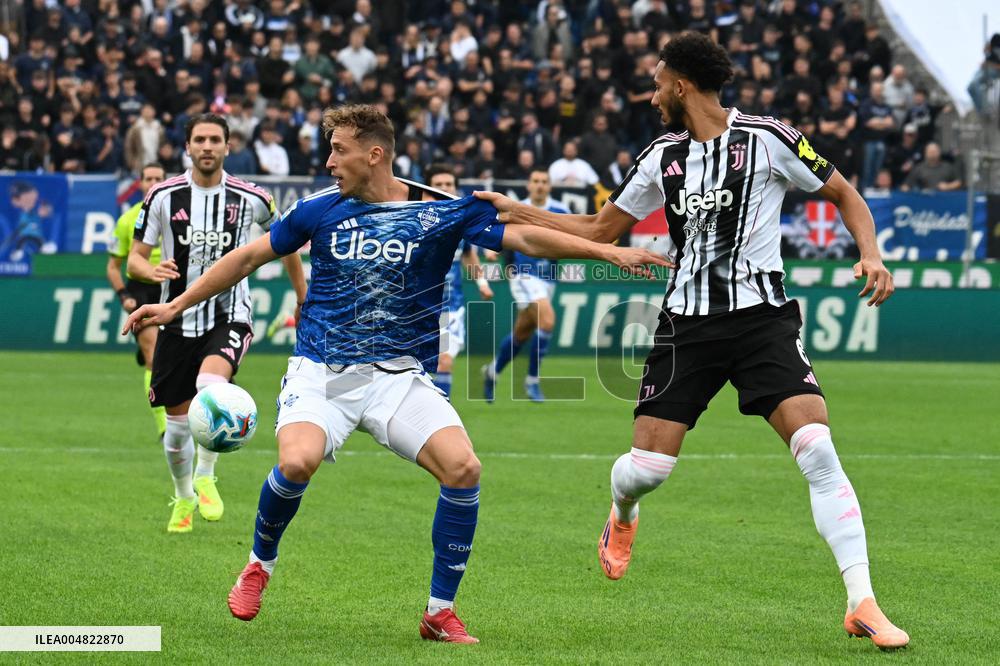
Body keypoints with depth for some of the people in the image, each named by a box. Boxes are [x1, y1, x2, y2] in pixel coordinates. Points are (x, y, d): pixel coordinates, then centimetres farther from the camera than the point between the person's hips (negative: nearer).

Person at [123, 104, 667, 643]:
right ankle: (260, 564, 3)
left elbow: (524, 237, -8)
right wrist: (176, 306, 14)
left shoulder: (443, 211, -3)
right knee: (297, 462, -29)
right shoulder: (320, 209, 2)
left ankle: (440, 612, -6)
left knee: (463, 467, -22)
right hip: (320, 372, 0)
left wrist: (609, 251, -20)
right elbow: (248, 258, 13)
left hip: (399, 375, 0)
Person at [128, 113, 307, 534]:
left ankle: (206, 478, -14)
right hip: (178, 321, 2)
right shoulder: (164, 196, -3)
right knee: (177, 425, 6)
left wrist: (303, 297, 22)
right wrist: (152, 270, -22)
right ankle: (183, 499, 33)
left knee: (210, 385, -32)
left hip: (229, 316, -2)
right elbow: (135, 258, 2)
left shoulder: (250, 199, -3)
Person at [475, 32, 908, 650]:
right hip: (688, 322, 4)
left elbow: (844, 194, 5)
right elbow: (600, 228, 21)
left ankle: (862, 604, -17)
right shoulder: (663, 156, 10)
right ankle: (623, 517, 38)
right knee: (645, 468, -3)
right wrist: (514, 212, 16)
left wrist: (871, 255, -12)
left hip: (762, 315, -4)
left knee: (818, 450, -21)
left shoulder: (768, 138, -4)